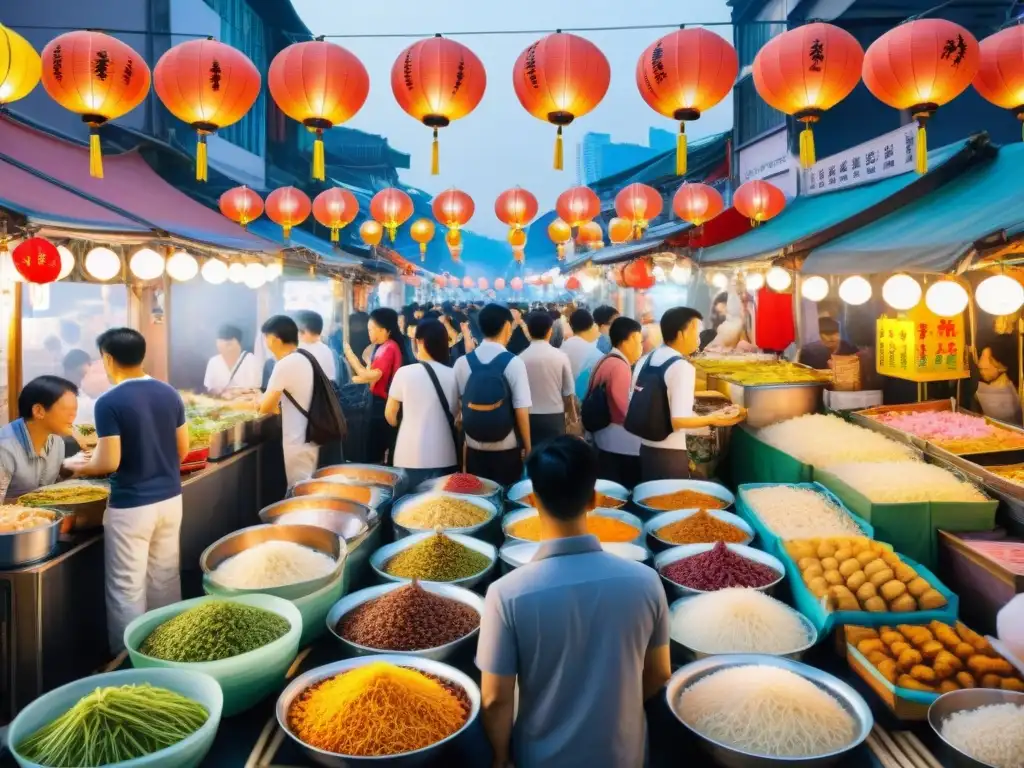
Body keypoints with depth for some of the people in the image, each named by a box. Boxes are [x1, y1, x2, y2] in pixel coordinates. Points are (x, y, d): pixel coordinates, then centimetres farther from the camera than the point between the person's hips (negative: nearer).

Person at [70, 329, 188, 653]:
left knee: (127, 589, 6)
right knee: (166, 580, 17)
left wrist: (80, 469, 2)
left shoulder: (109, 402, -15)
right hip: (170, 499, 6)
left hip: (130, 506, -6)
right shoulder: (169, 394, 2)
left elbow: (109, 462, -17)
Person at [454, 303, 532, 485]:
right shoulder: (514, 363, -13)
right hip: (507, 449, -3)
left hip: (474, 448, 3)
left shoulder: (461, 363, -3)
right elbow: (521, 410, -13)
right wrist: (528, 446, 1)